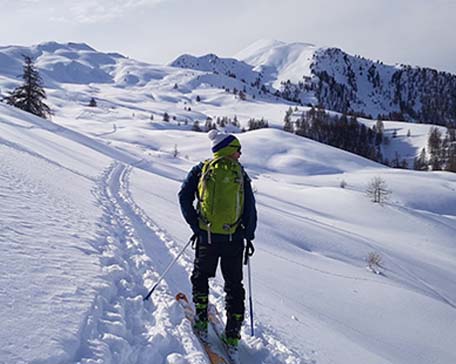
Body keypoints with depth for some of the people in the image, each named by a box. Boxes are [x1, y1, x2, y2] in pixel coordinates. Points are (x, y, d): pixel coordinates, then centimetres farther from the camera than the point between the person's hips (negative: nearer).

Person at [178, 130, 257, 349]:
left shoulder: (202, 170, 4)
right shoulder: (241, 174, 2)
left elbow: (184, 197, -4)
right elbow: (250, 208, 0)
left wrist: (195, 226, 1)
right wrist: (249, 236, 10)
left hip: (207, 237, 0)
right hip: (234, 239, 0)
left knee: (201, 276, 22)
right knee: (234, 285, 12)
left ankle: (201, 319, 15)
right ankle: (233, 333, 12)